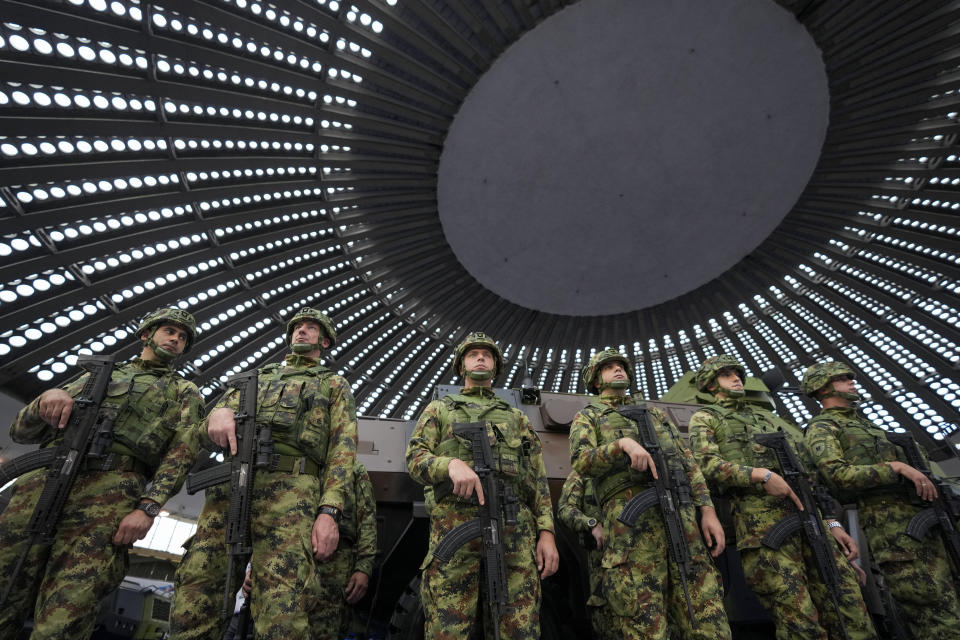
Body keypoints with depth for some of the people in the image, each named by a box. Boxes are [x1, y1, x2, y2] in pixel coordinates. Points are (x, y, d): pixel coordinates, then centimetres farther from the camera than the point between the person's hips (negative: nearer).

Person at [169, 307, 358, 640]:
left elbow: (342, 449, 8)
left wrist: (330, 510, -9)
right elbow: (205, 431, 24)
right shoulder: (257, 377, 32)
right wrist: (217, 414, -4)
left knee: (281, 612, -15)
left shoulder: (334, 385, 22)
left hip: (290, 491, -3)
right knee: (193, 595, -5)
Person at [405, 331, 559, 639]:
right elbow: (415, 458, 6)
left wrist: (546, 532, 4)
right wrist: (452, 464, -17)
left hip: (515, 528, 2)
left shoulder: (517, 418, 26)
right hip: (454, 524, -1)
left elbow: (538, 480, 19)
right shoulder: (439, 409, 21)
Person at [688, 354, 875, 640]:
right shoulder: (704, 418, 12)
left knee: (852, 614, -3)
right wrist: (762, 475, -17)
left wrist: (831, 522, 14)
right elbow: (707, 464, -7)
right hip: (760, 522, -5)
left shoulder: (764, 416, 30)